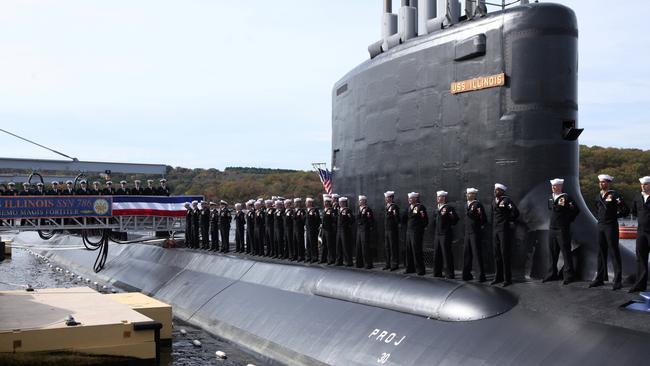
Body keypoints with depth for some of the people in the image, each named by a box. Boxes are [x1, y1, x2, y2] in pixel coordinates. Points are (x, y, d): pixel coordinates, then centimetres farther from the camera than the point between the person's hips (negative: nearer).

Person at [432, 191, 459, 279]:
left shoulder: (449, 207, -7)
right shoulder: (437, 209, 17)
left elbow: (455, 219, -13)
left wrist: (446, 215, -20)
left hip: (445, 234, -7)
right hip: (437, 234, 8)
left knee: (446, 254, -5)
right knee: (437, 254, 9)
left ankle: (449, 274, 0)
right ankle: (437, 273, 16)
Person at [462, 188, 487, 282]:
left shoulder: (477, 204, -10)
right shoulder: (467, 205, 16)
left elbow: (484, 218, -11)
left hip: (476, 233, -8)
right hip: (467, 233, 8)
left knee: (477, 254, -5)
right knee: (466, 254, 8)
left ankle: (482, 276, 0)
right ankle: (467, 275, 15)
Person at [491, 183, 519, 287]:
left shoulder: (506, 200, -9)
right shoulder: (494, 202, 15)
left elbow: (515, 212, -16)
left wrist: (509, 219, -2)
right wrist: (493, 228, 15)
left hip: (504, 230, -7)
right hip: (495, 230, 7)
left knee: (505, 254, -6)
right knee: (497, 254, 10)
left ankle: (507, 279, -1)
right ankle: (498, 277, 18)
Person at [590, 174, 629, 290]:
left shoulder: (614, 195, -9)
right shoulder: (599, 196, 13)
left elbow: (626, 210, -10)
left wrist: (615, 216, -5)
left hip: (611, 226, -7)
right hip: (600, 226, 7)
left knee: (614, 253, -4)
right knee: (601, 253, 11)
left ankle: (618, 281, -1)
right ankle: (600, 278, 17)